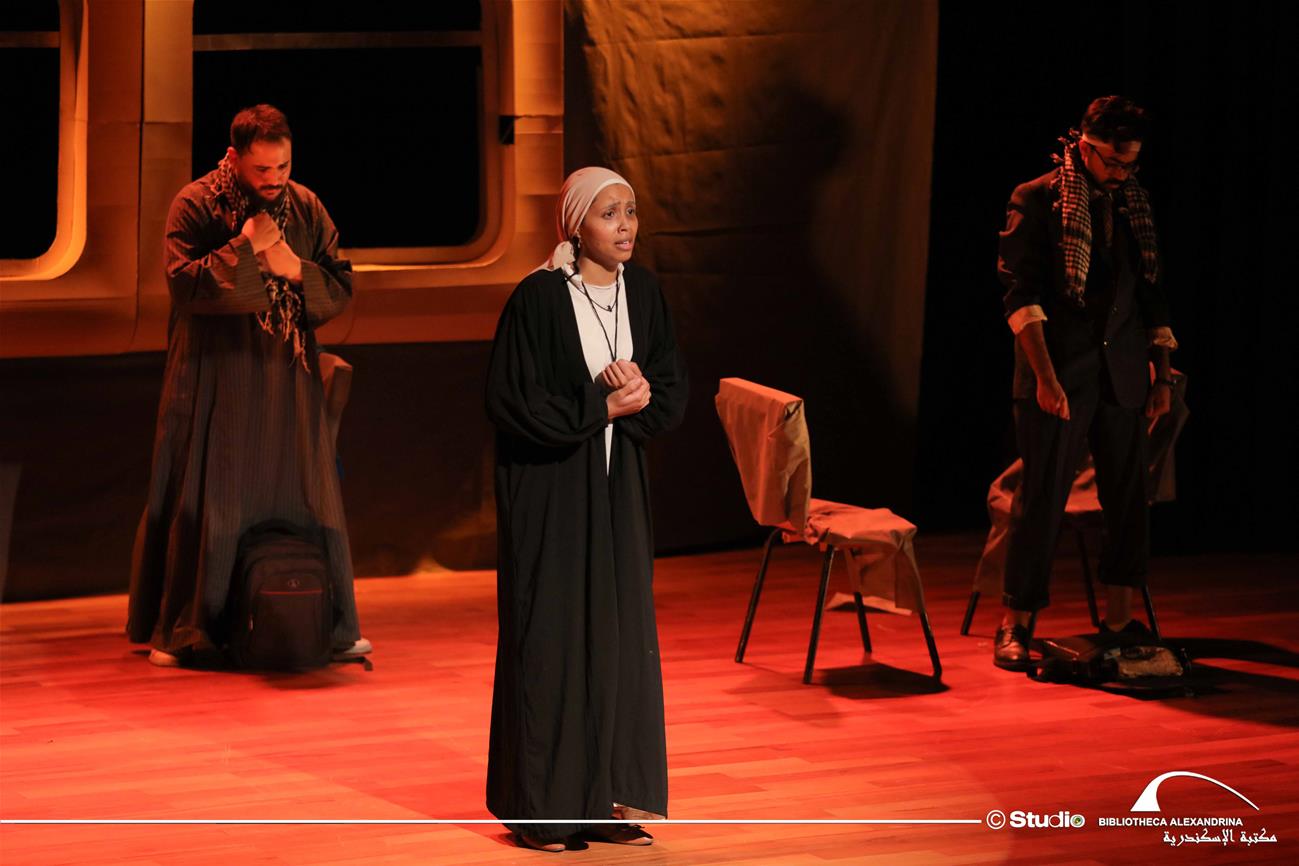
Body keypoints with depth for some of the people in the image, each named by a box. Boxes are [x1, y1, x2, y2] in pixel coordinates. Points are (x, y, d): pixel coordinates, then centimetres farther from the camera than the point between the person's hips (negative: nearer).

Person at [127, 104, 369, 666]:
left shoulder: (305, 208, 4)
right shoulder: (195, 206, -7)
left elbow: (341, 287, 5)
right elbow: (183, 284, -18)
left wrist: (297, 272, -13)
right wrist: (244, 249, -22)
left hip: (287, 382, 3)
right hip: (213, 380, -3)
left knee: (306, 496, 6)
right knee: (203, 505, 0)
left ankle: (331, 626, 14)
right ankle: (180, 631, 10)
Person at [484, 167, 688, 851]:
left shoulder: (642, 292, 4)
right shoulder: (538, 298, -13)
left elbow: (674, 390, 6)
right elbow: (510, 399, -15)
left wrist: (636, 397, -15)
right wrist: (601, 407, -16)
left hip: (618, 487, 6)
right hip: (549, 489, -6)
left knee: (620, 634, 6)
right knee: (549, 636, -1)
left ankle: (608, 798, 14)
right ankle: (540, 804, 8)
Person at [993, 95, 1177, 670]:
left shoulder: (1134, 207, 12)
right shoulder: (1036, 202, -3)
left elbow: (1152, 294, 18)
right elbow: (1020, 294, -9)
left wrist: (1162, 373, 13)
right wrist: (1045, 375, -17)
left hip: (1121, 375, 5)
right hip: (1059, 375, -5)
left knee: (1128, 498, 7)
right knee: (1041, 499, -4)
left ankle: (1119, 623, 17)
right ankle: (1014, 627, 3)